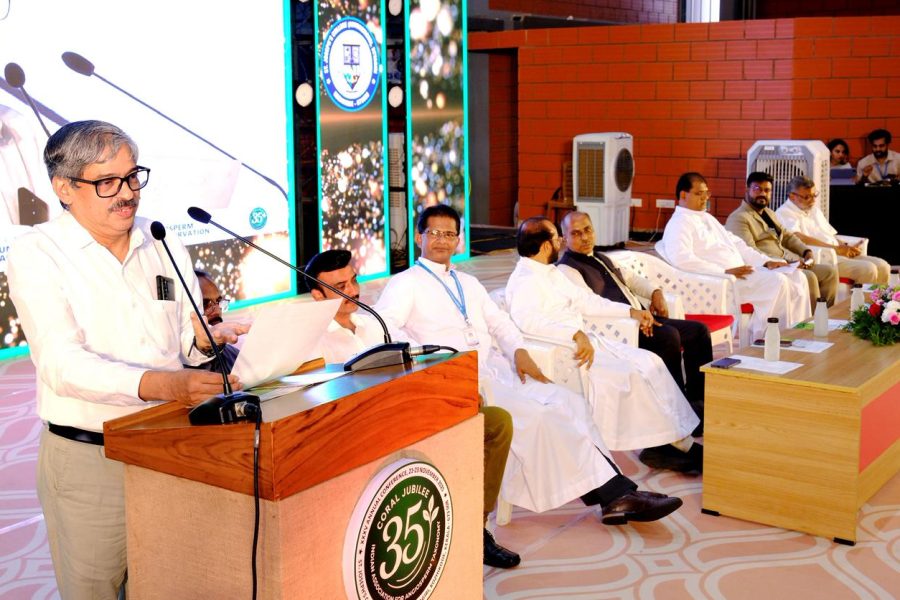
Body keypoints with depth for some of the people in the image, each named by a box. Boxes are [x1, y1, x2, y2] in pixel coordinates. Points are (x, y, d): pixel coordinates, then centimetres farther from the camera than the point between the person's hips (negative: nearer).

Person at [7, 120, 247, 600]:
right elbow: (63, 363, -21)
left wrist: (202, 339, -11)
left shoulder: (166, 248, 8)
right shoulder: (36, 254, -7)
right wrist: (163, 384, -35)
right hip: (87, 457, -4)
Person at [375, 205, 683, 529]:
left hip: (496, 367, 7)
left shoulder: (469, 283, 27)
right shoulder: (405, 284, 6)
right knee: (537, 415, -24)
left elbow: (499, 322, 22)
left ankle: (615, 493, -16)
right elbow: (382, 328, -10)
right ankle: (613, 493, -17)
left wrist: (519, 351, 1)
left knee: (569, 402, -14)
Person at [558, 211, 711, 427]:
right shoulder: (566, 268, -7)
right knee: (669, 336, -30)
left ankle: (698, 398, 2)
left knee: (698, 330, 0)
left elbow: (630, 278, 34)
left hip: (642, 318, 10)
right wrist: (631, 311, -30)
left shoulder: (602, 259, 22)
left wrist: (655, 292, 14)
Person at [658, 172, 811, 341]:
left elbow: (735, 244, 25)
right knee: (777, 282, -25)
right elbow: (681, 259, -23)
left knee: (796, 278, -3)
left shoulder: (707, 218, 24)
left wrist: (765, 262, 10)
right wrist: (725, 272, -25)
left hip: (741, 273, 10)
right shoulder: (679, 223, -6)